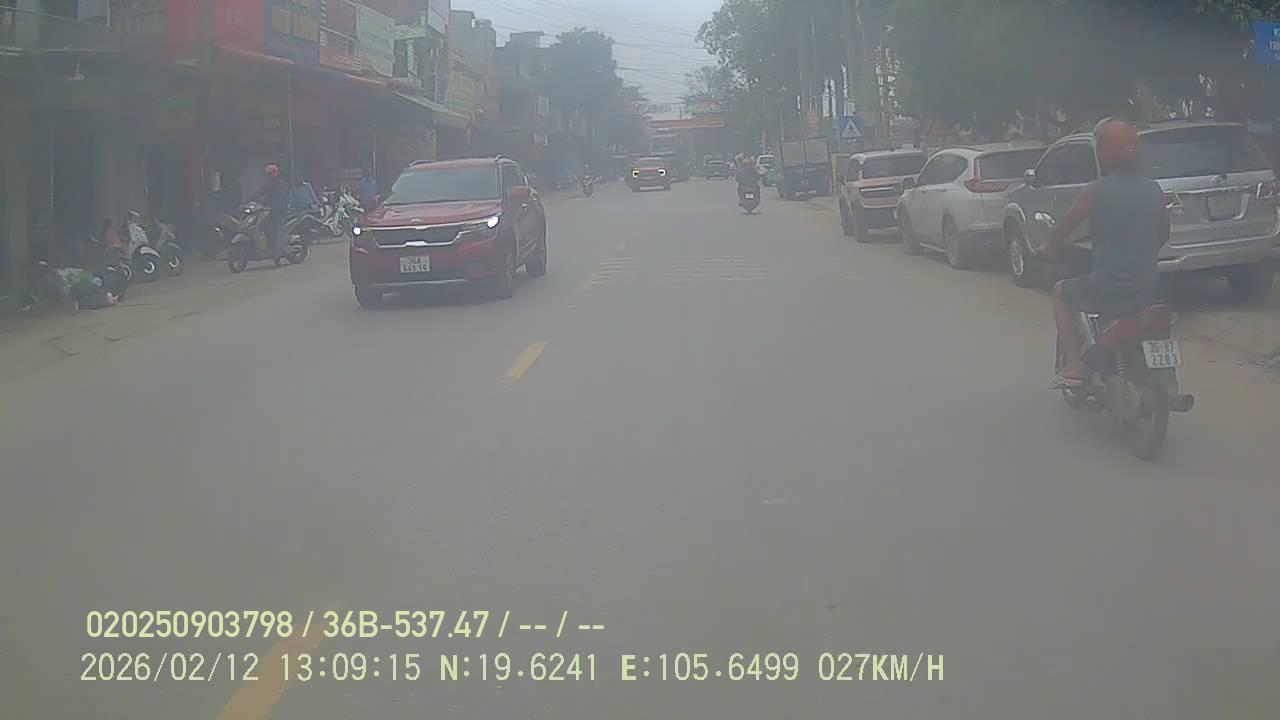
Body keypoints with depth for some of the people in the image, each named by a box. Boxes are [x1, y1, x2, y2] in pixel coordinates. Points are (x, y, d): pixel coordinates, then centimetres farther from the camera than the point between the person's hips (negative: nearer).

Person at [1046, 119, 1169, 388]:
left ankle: (1074, 366, 7)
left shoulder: (1098, 190, -11)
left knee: (1061, 293, 22)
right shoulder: (1153, 190, 5)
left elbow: (1064, 227, -8)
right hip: (1148, 289, 5)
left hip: (1106, 288, -5)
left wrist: (1051, 249, 12)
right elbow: (1163, 234, 17)